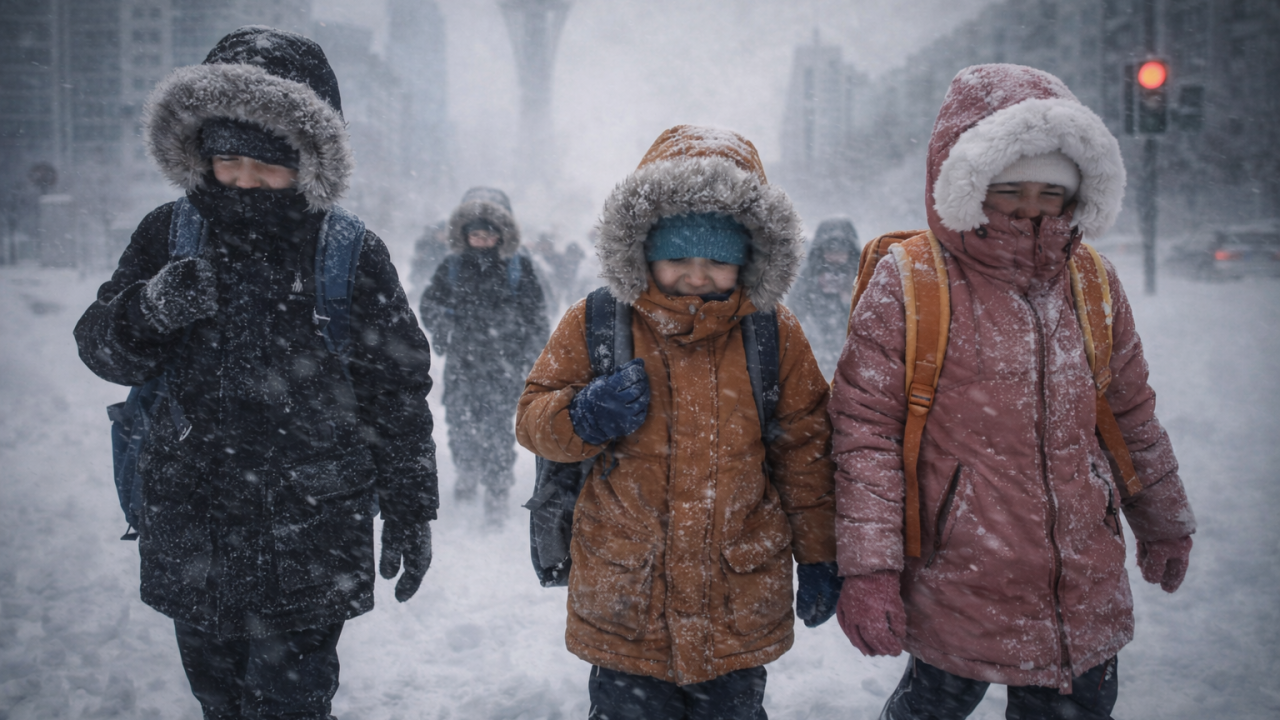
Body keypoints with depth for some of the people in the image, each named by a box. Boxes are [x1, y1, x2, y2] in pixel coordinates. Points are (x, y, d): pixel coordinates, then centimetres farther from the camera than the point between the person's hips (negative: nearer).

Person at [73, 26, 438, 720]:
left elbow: (398, 393, -3)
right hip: (189, 539, 4)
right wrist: (150, 309, -20)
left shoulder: (354, 257, -8)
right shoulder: (169, 235, 1)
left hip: (308, 550, -3)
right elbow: (100, 347, 3)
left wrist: (409, 511, 0)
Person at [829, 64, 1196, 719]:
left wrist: (1163, 521, 25)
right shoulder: (907, 284, -10)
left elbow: (1132, 415, 17)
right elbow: (864, 427, -12)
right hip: (956, 586, -4)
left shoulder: (1094, 283, 6)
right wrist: (868, 566, -16)